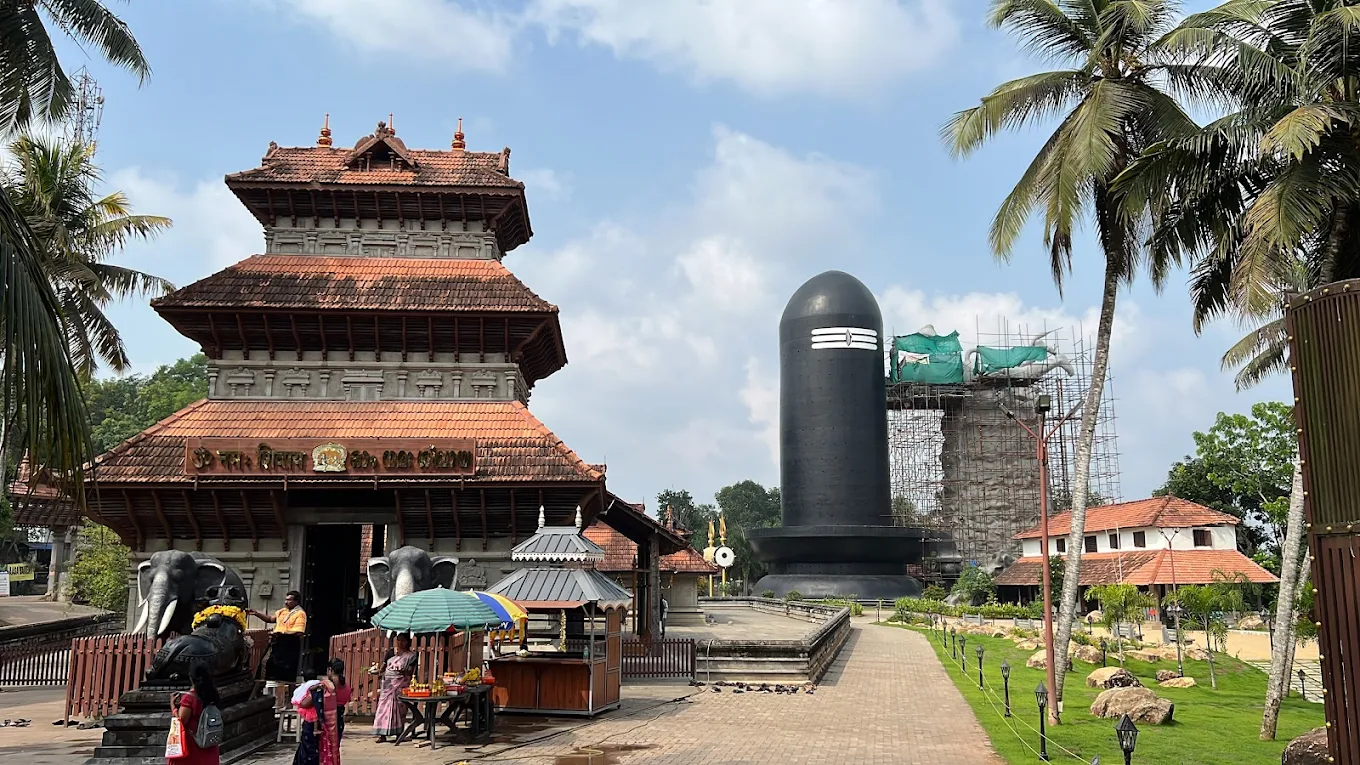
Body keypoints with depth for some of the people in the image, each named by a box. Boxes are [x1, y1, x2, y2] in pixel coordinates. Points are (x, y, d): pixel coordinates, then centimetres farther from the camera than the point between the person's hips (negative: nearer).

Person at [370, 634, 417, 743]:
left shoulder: (411, 655, 0)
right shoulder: (390, 652, 10)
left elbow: (410, 673, -6)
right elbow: (383, 667, 11)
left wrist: (402, 671, -25)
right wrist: (377, 670, -9)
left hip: (401, 684, -3)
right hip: (388, 684, 3)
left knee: (399, 708, -1)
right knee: (384, 706, -3)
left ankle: (399, 734, 9)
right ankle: (383, 734, -1)